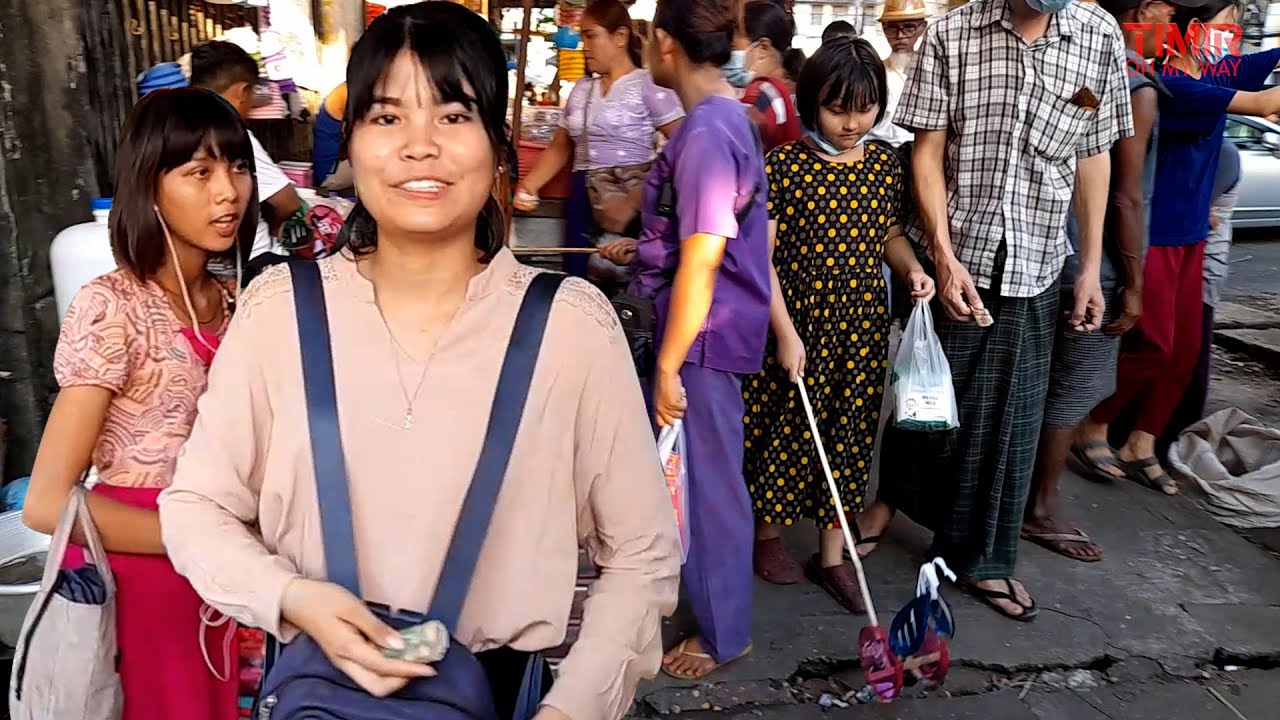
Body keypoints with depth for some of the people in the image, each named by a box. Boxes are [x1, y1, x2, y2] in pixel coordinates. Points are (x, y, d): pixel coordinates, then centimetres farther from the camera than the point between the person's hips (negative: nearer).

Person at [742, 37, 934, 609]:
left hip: (862, 325, 4)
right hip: (796, 321, -4)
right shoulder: (783, 166, -11)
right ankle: (765, 534, 32)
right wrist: (785, 332, -16)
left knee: (850, 433, 10)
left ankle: (831, 557, 24)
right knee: (785, 428, 7)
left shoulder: (885, 163, 4)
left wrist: (911, 267, -5)